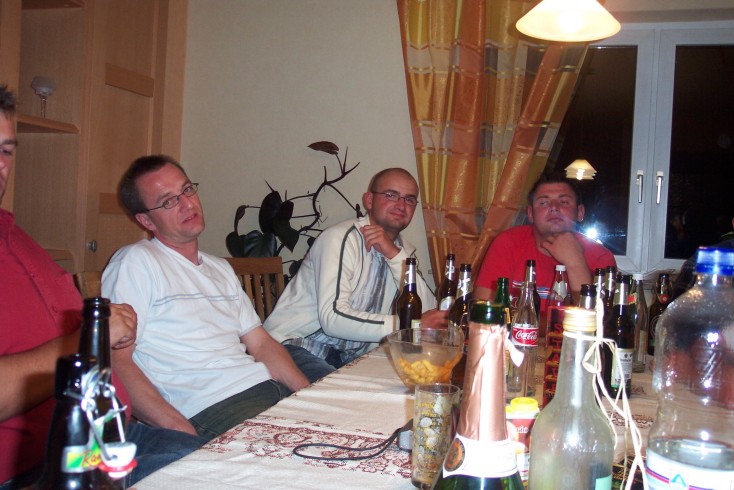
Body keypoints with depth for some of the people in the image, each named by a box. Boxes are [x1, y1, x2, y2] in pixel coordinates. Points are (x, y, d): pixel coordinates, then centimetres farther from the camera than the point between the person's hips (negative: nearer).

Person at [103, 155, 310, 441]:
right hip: (210, 409, -7)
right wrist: (182, 431, -20)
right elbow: (116, 361, -8)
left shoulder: (221, 269, 24)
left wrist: (311, 396, 3)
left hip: (267, 387, 7)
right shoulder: (136, 262, 0)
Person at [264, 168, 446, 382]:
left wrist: (395, 255, -15)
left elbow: (428, 311, -6)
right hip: (295, 346, -7)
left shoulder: (403, 250, 10)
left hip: (347, 357, 7)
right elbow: (332, 317, -25)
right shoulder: (341, 238, -13)